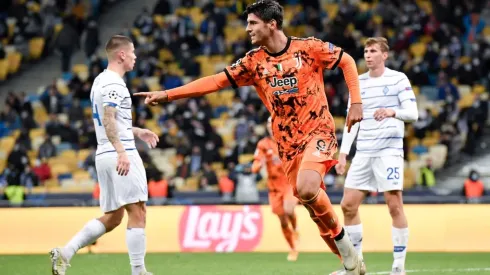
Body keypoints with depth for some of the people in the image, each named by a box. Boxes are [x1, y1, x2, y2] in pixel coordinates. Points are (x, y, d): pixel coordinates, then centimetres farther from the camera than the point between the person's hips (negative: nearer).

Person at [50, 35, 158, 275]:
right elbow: (108, 119, -24)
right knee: (137, 212, -7)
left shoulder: (100, 80, 20)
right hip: (121, 156, -10)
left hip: (105, 156, 10)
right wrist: (121, 151, -34)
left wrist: (137, 132, 33)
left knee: (112, 218, 11)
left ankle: (64, 253, 4)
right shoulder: (113, 83, -10)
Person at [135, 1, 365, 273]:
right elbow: (216, 81, 0)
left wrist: (356, 102, -6)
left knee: (306, 188, -28)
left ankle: (341, 238, -4)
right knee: (314, 203, 3)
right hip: (287, 141, 5)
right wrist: (167, 94, -6)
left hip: (318, 130, -5)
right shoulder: (254, 61, 2)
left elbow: (347, 61, 3)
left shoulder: (308, 47, -8)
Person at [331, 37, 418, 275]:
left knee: (395, 205, -9)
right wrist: (343, 153, 9)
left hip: (389, 150, -5)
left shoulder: (398, 79, 0)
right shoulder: (358, 82, 14)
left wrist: (393, 112, -27)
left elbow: (413, 113, -6)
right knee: (348, 205, 2)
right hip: (363, 153, 5)